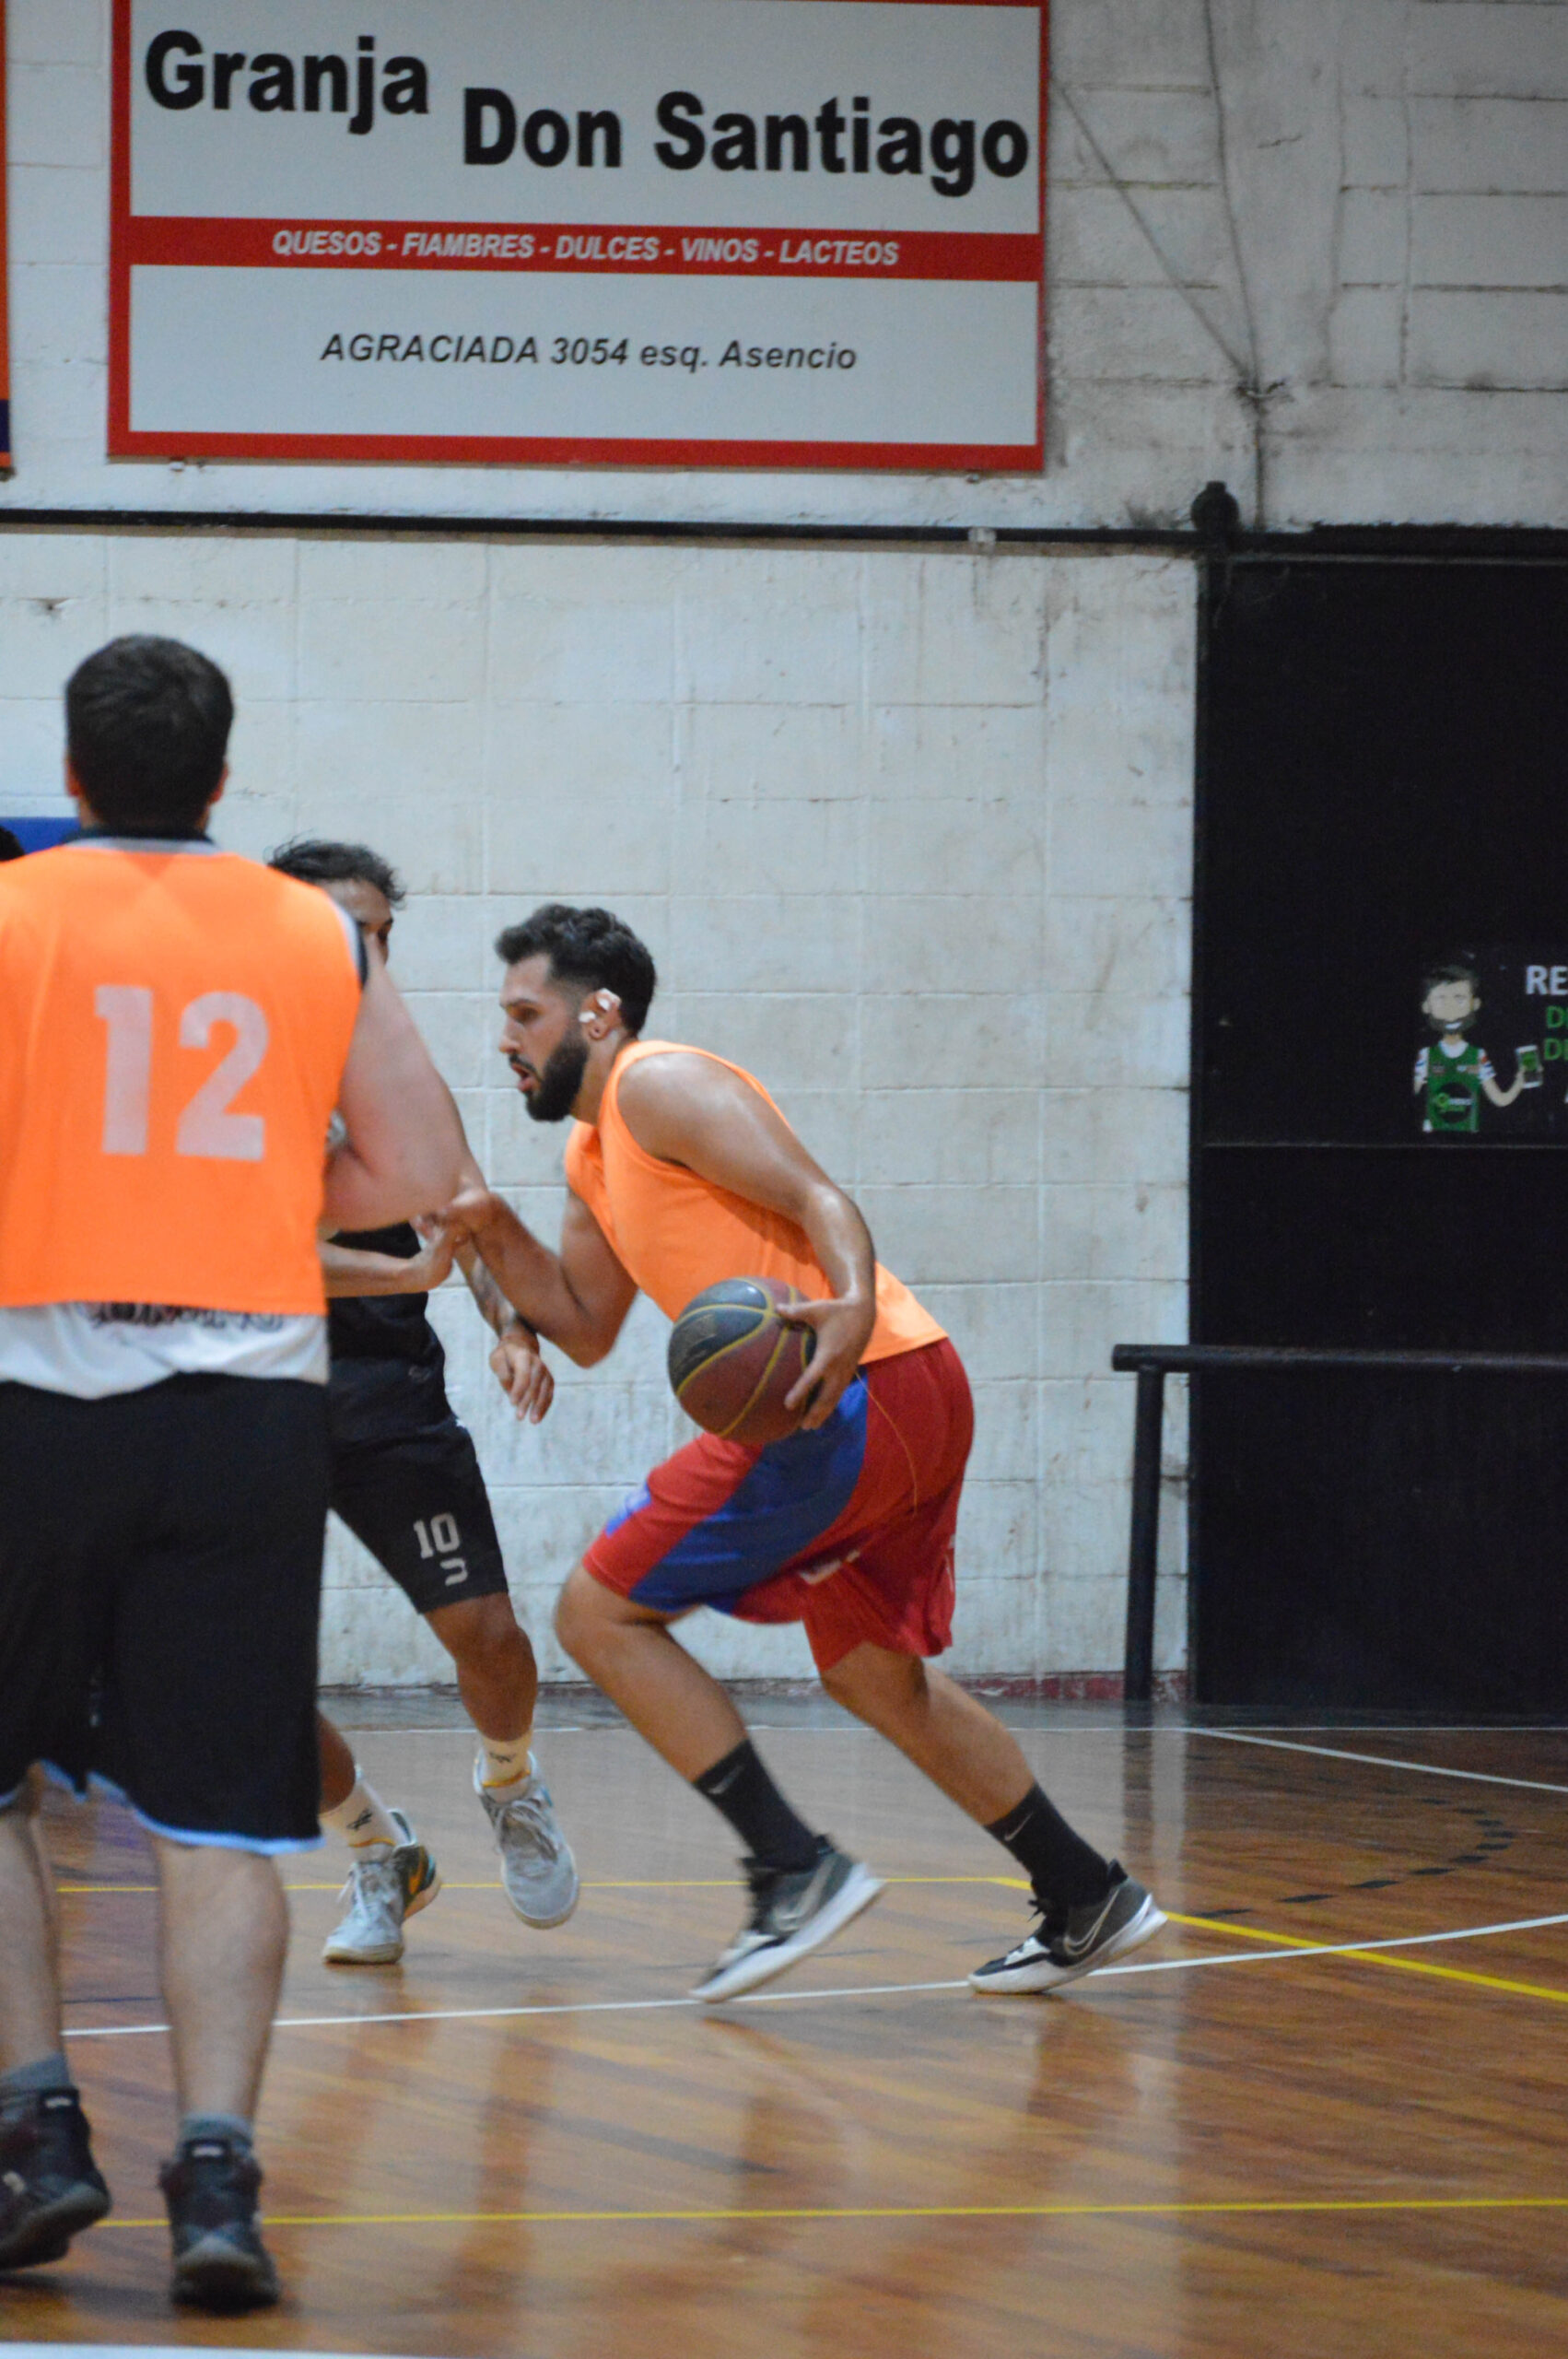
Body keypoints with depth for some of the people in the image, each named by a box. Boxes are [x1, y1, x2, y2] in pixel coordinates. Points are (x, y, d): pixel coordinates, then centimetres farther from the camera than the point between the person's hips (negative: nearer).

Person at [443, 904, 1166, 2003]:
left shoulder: (658, 1084, -6)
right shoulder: (595, 1155, 23)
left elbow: (814, 1196, -17)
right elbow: (587, 1329, 28)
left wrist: (855, 1308, -35)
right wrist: (498, 1233, 13)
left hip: (860, 1391, -10)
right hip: (908, 1412, 10)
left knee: (601, 1612, -6)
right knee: (873, 1674, 24)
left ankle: (795, 1869, -8)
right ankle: (1087, 1899, 31)